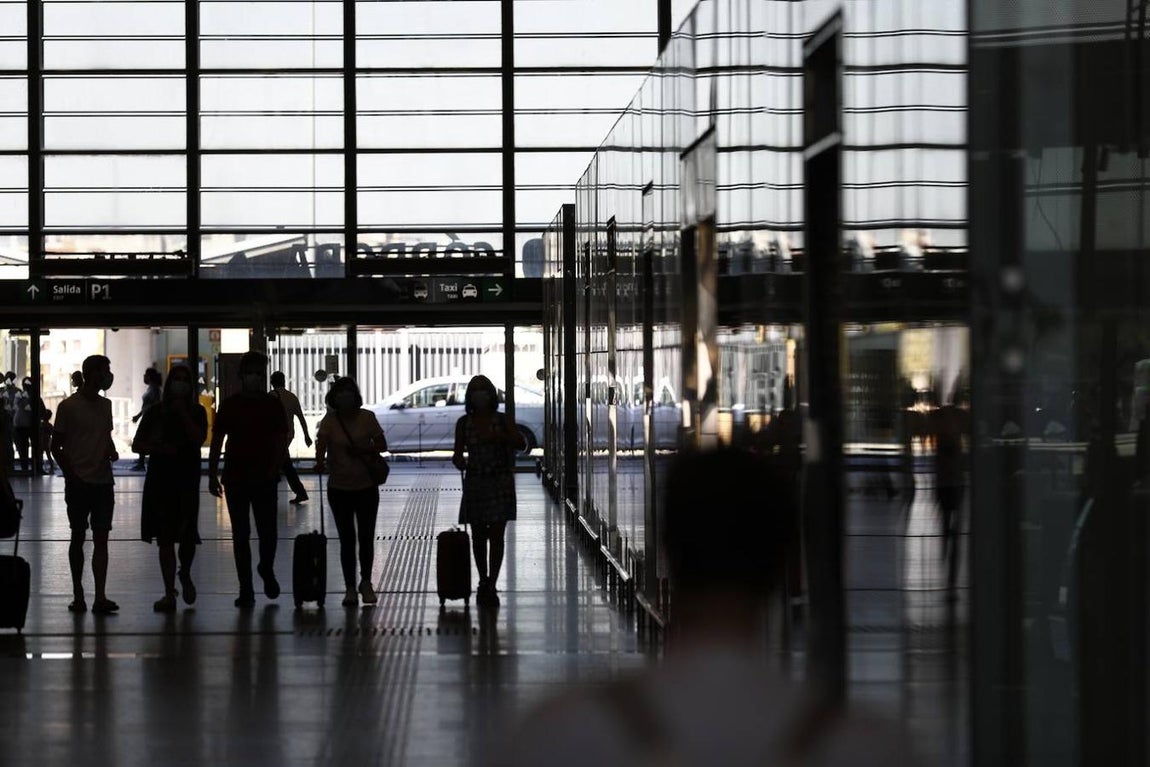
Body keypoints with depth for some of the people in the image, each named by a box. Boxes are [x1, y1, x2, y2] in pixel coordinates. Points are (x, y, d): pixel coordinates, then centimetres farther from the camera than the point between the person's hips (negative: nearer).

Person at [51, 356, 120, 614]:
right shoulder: (69, 406, -6)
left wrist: (111, 450, 2)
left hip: (103, 481, 4)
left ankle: (100, 597, -5)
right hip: (79, 482, -4)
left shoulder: (105, 405, 11)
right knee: (78, 537, 4)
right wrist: (71, 475, -11)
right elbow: (56, 446, -4)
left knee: (101, 539, -2)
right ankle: (78, 595, 12)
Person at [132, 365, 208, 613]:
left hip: (187, 482, -1)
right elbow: (137, 444, 6)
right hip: (159, 481, 1)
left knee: (187, 536, -6)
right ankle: (169, 594, 4)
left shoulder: (197, 412, 5)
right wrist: (161, 448, -10)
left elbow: (199, 439, -12)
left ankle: (185, 574, 26)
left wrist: (182, 413, -12)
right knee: (165, 539, 0)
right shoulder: (155, 413, 7)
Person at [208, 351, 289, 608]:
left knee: (268, 532, -4)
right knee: (240, 535, 2)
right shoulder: (230, 405, 3)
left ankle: (267, 569, 27)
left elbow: (281, 440, 4)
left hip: (264, 478, 0)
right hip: (235, 478, 0)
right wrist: (212, 475, 1)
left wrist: (274, 469, -11)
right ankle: (245, 589, 8)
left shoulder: (272, 405, 4)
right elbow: (217, 442, 5)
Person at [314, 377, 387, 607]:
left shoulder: (366, 417, -2)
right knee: (347, 539, 2)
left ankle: (366, 582, 24)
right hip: (339, 488, -1)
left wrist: (363, 450, -16)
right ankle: (350, 588, 8)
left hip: (366, 486, 1)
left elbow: (382, 445, 2)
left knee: (366, 536, 5)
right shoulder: (330, 421, -6)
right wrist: (320, 462, -41)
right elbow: (321, 442, -22)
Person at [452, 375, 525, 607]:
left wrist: (499, 437, -21)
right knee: (478, 536, 7)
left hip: (500, 482, -2)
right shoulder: (464, 423, 5)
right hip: (475, 482, 2)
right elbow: (459, 451, 10)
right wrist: (458, 460, -12)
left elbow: (522, 443, -8)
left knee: (496, 536, -7)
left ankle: (491, 586, -7)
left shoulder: (502, 421, 1)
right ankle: (484, 581, 24)